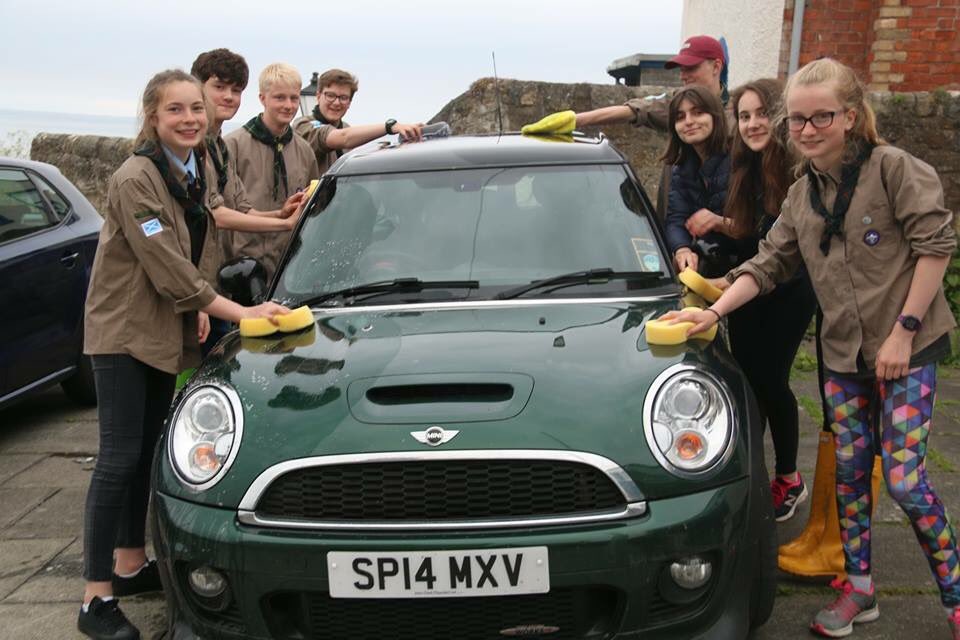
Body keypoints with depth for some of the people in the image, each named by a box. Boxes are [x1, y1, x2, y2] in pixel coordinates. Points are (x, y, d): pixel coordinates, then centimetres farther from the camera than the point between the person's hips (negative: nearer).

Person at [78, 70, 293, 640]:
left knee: (148, 450, 14)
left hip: (167, 330, 8)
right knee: (120, 458, -7)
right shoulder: (135, 179, -19)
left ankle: (131, 564, 28)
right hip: (123, 330, -7)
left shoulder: (200, 171, 6)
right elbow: (168, 266, -23)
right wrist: (238, 312, -23)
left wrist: (202, 308, 2)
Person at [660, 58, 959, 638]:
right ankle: (860, 590, 26)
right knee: (849, 473, 10)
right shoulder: (802, 194, 8)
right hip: (843, 354, 6)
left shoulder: (893, 167, -11)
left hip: (907, 349, -5)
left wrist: (904, 330, -14)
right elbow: (769, 265, 8)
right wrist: (714, 312, -5)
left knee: (904, 480, -7)